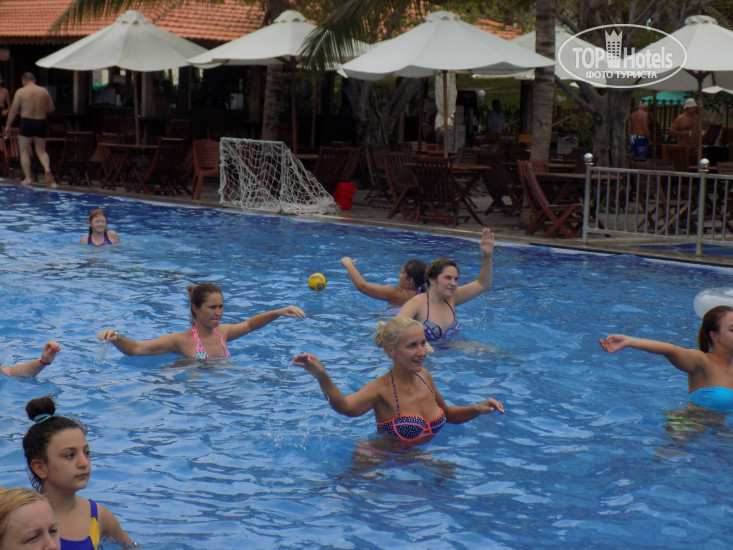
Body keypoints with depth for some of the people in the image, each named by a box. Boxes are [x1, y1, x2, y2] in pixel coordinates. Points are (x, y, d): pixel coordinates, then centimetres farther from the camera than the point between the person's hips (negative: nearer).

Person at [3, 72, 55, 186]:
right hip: (41, 122, 3)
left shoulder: (21, 92, -4)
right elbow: (51, 108, 11)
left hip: (26, 122, -3)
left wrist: (8, 124, 6)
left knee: (24, 151, 6)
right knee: (41, 150, 12)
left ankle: (27, 178, 2)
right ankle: (47, 169, -15)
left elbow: (13, 110, -3)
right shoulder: (44, 91, 5)